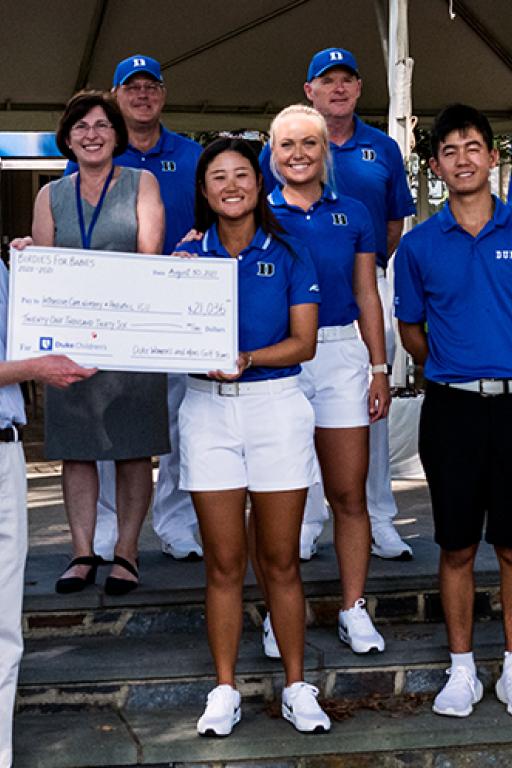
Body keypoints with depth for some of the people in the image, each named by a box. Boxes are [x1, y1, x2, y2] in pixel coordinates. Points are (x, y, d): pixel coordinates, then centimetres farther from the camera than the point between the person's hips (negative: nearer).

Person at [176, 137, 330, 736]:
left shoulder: (288, 254, 4)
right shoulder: (188, 255, 8)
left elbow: (304, 342, -3)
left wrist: (247, 358, -17)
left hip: (276, 404, -1)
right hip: (207, 408, 1)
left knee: (281, 561, 6)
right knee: (223, 563, 5)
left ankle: (296, 687, 18)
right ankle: (224, 690, 17)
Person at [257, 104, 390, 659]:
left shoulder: (351, 214, 10)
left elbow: (368, 297, 11)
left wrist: (379, 369, 7)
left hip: (341, 355, 2)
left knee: (349, 495, 4)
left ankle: (354, 609, 17)